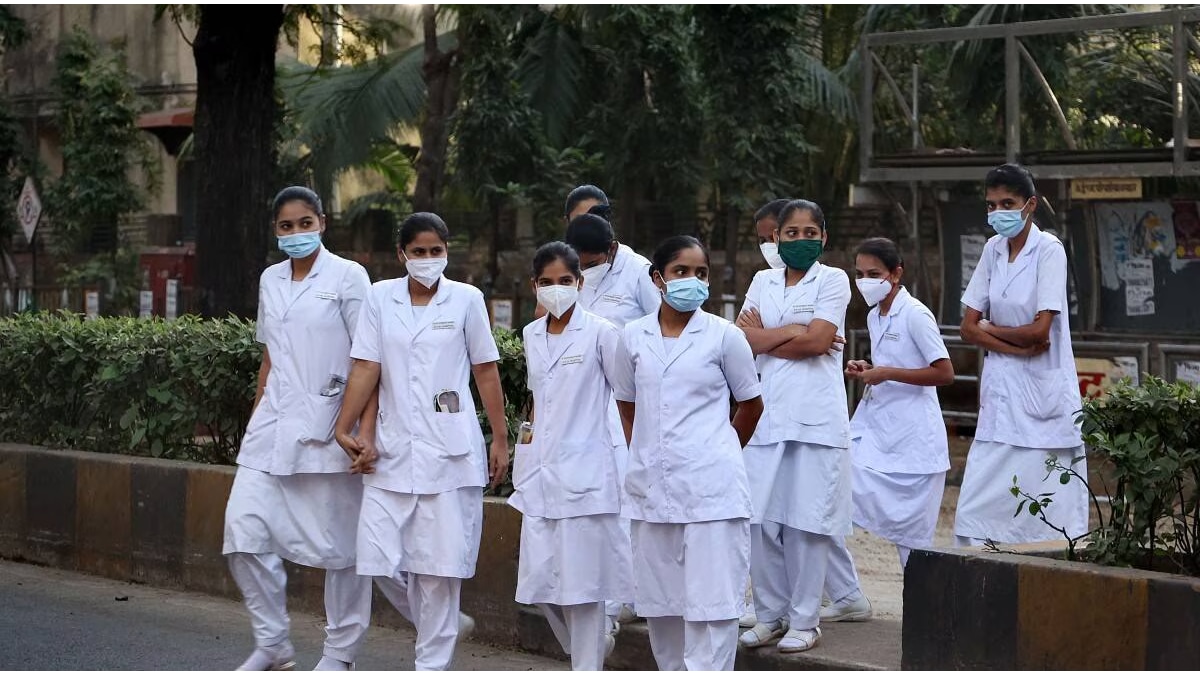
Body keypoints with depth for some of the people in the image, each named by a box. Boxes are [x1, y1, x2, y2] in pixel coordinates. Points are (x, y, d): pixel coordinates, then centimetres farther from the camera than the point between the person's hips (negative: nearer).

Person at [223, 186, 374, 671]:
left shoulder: (347, 276, -3)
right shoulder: (270, 280, 13)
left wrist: (366, 430, -14)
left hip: (328, 426, -5)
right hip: (275, 425, 5)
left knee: (338, 542, 1)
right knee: (244, 529, -4)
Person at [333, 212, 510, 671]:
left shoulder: (466, 299, 2)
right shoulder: (380, 297, 6)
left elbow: (486, 371, 6)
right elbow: (366, 369, 2)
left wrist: (500, 438, 6)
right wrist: (344, 428, -6)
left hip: (449, 452, -2)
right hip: (393, 450, 2)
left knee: (439, 564, -2)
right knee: (381, 559, -2)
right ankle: (442, 626, 24)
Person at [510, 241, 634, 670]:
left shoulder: (601, 333, -6)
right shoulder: (532, 336, 12)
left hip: (584, 471, -6)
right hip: (540, 473, 6)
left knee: (582, 581, -4)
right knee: (539, 579, 5)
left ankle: (588, 666, 7)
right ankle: (593, 643, 29)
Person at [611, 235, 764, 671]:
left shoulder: (724, 336, -1)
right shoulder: (633, 338, 6)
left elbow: (751, 405, 10)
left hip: (711, 490, -4)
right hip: (652, 488, 4)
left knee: (711, 602, -7)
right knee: (660, 602, 10)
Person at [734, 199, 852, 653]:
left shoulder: (833, 280, 3)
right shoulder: (763, 281, 16)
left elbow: (818, 342, -9)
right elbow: (741, 338, 2)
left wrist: (764, 336, 0)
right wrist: (792, 331, -8)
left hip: (815, 418, -4)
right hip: (765, 413, 4)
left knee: (806, 519, -3)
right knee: (761, 518, 1)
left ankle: (804, 621, 5)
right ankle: (770, 614, 13)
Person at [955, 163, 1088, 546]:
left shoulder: (1049, 250, -9)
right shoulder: (993, 250, 8)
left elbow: (1039, 331, -16)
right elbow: (969, 328, 6)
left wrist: (990, 329, -1)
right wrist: (1017, 346, -9)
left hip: (1042, 396, -5)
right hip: (1002, 392, 6)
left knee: (1045, 519, -4)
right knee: (977, 513, 0)